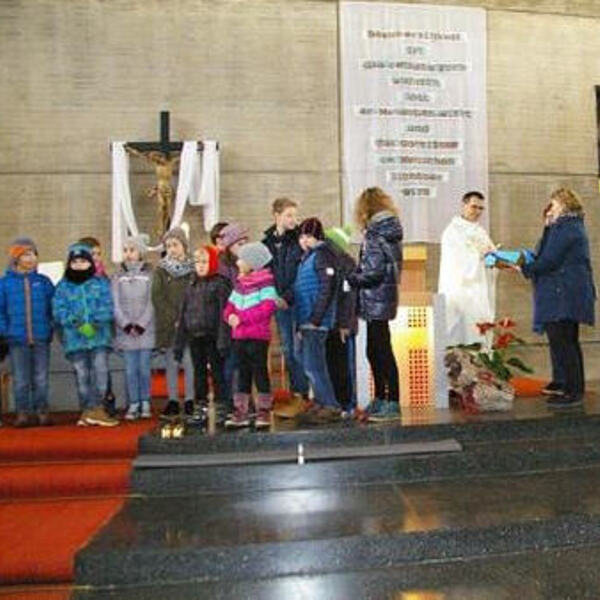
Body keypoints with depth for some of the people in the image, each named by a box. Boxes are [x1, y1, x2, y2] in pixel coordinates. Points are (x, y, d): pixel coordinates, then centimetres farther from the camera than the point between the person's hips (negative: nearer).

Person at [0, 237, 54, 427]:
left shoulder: (44, 281, 5)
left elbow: (53, 307, 9)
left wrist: (52, 328, 1)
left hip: (41, 339, 1)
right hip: (17, 339, -1)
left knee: (41, 378, 7)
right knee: (21, 379, 5)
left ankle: (41, 411, 16)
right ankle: (23, 413, 15)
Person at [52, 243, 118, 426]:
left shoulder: (101, 283, 8)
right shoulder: (63, 286, 8)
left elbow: (108, 307, 0)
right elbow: (58, 311, -1)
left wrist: (95, 323, -16)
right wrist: (77, 324, -16)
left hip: (100, 336, -1)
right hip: (75, 339, 1)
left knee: (100, 371, -9)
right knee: (81, 375, 4)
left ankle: (94, 408, -6)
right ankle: (88, 410, 12)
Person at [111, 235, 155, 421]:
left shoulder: (150, 274, 2)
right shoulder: (117, 277, 9)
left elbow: (152, 303, -3)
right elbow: (115, 304, 3)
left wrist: (141, 324, -10)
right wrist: (126, 324, -8)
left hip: (145, 329, -2)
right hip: (125, 331, 2)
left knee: (144, 368, 1)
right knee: (130, 369, 3)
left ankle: (145, 403, 14)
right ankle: (133, 405, 11)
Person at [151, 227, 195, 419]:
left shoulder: (194, 268, 3)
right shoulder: (160, 270, 8)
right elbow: (157, 297, 2)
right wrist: (174, 319, -8)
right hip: (168, 326, 2)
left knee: (189, 362, -3)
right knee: (171, 364, 6)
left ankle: (190, 400, 5)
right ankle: (173, 400, 14)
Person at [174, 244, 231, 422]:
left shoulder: (220, 283, -5)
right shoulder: (192, 285, 14)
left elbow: (223, 312, -12)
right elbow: (184, 313, 15)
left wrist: (223, 339, -20)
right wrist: (179, 341, 12)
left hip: (212, 336, -6)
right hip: (195, 336, 6)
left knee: (217, 371, 2)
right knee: (199, 372, 12)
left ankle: (221, 405, 11)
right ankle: (201, 406, 21)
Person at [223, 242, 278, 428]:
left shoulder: (265, 281, -7)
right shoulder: (239, 283, 15)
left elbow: (268, 308, -17)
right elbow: (230, 306, 18)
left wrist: (241, 318, -17)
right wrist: (229, 316, -6)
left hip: (258, 336, -7)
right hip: (239, 336, 7)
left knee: (260, 372, -1)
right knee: (242, 373, 11)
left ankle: (264, 412, 9)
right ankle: (240, 413, 18)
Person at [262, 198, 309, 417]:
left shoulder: (299, 240, -4)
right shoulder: (266, 242, 10)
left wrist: (288, 296, -16)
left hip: (297, 302, -5)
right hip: (278, 302, 5)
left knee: (298, 349, -4)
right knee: (287, 350, 9)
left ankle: (300, 396, 4)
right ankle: (296, 394, 19)